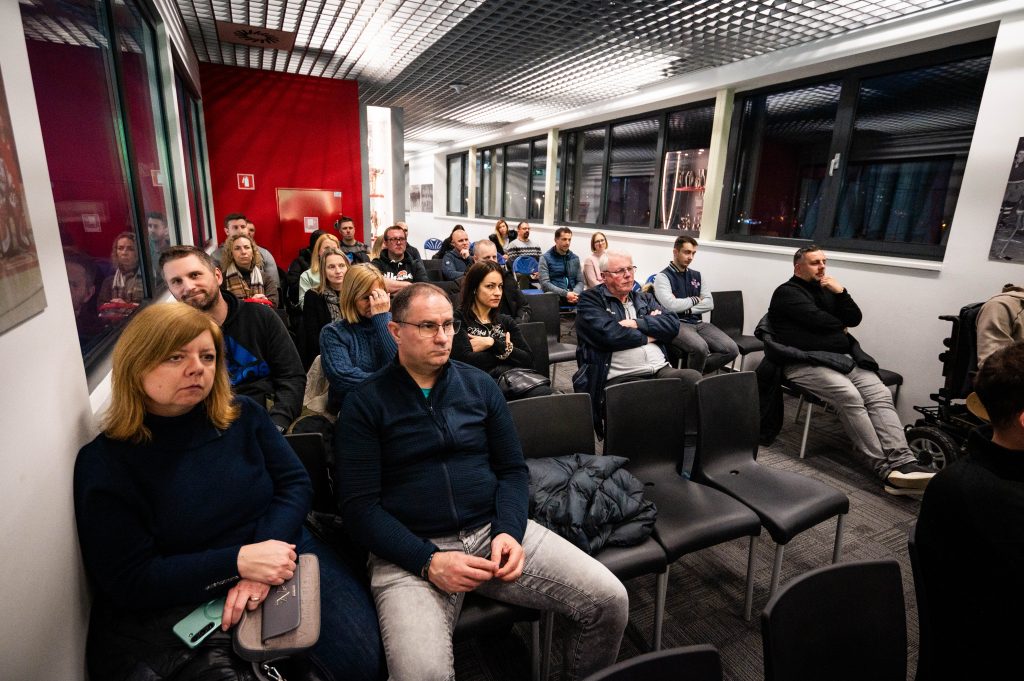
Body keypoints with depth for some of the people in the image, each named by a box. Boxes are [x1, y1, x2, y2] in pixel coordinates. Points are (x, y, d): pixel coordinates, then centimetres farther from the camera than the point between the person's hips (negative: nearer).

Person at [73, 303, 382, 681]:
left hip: (279, 557, 2)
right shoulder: (103, 463, -7)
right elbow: (129, 582, -9)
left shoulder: (243, 414, 1)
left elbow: (294, 483, 0)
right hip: (182, 599, -1)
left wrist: (261, 559, -16)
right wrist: (238, 561, -21)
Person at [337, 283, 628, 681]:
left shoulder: (480, 385, 8)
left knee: (609, 600, -8)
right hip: (409, 550, -3)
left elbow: (513, 469, 9)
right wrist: (428, 561, -17)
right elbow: (359, 504, -6)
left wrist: (509, 531, -10)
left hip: (493, 529, 4)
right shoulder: (364, 403, -2)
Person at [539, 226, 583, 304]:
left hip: (572, 296, 3)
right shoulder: (545, 258, 2)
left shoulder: (575, 258, 16)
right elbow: (545, 283, -8)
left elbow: (580, 281, 13)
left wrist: (575, 293, -10)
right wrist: (565, 294, -18)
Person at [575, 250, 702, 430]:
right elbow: (610, 334, -12)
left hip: (662, 370, 6)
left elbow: (673, 324, 9)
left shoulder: (644, 298, 24)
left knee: (693, 378, -25)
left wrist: (637, 323, -5)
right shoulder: (590, 300, 6)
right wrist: (649, 334, 3)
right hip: (620, 378, -5)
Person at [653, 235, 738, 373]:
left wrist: (686, 308, -7)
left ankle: (695, 370, 2)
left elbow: (709, 304, 7)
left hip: (699, 323, 6)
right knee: (700, 348, -34)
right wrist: (695, 300, -1)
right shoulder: (663, 277, -3)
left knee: (731, 349, -13)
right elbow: (671, 306, -17)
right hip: (676, 324, -6)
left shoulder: (697, 276, 16)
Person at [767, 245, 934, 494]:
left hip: (844, 358, 7)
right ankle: (886, 468, -29)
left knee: (880, 394, -18)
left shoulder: (826, 290, 24)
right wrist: (841, 326, 9)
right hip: (806, 362, -7)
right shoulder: (787, 293, 1)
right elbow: (817, 320, -11)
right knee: (849, 395, -30)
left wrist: (841, 292, 1)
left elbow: (854, 319, 14)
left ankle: (903, 463, -29)